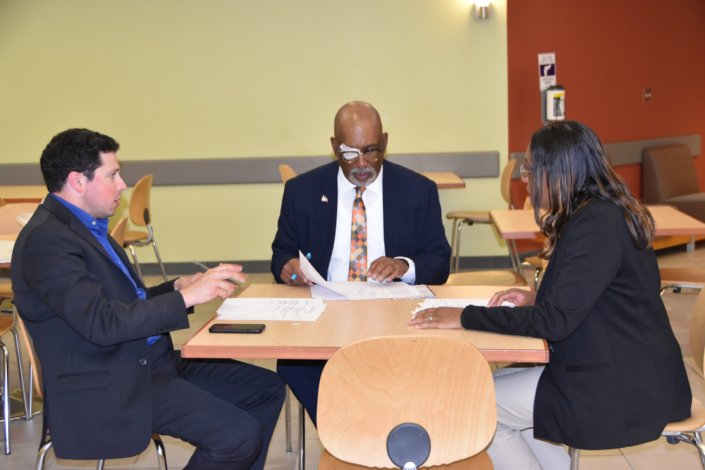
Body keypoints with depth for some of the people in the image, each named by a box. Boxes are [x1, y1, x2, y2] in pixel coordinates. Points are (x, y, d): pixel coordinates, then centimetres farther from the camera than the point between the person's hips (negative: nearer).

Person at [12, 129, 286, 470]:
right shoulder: (45, 240, -18)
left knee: (266, 389, 6)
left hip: (149, 362, 10)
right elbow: (102, 323, -27)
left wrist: (178, 287, 5)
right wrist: (185, 297, -23)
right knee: (239, 436, -22)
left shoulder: (86, 226, 15)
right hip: (106, 388, -10)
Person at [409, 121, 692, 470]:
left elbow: (555, 321, -25)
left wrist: (465, 318, -20)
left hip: (620, 392, -10)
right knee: (501, 380, 14)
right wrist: (537, 300, 6)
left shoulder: (597, 226, -22)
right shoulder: (604, 213, 10)